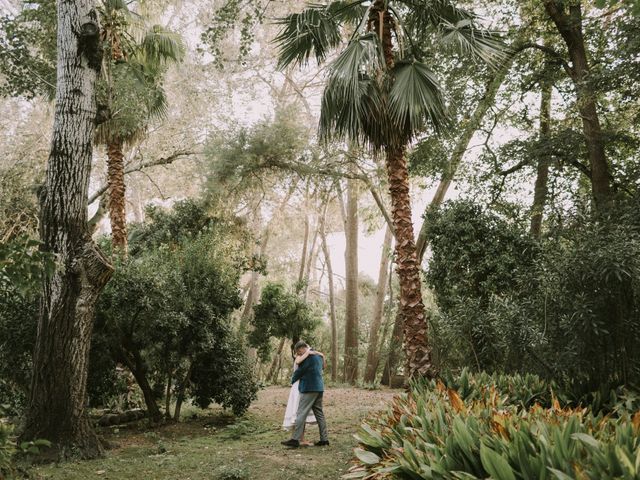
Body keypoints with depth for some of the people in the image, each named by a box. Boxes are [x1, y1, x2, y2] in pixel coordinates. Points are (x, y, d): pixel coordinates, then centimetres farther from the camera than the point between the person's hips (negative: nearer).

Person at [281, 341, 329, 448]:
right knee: (319, 413, 11)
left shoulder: (307, 357, -12)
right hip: (319, 388, 9)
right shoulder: (319, 356, 15)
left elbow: (299, 371, -6)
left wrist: (292, 380, 11)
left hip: (309, 389, -9)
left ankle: (295, 439, -7)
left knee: (301, 413, -7)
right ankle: (324, 439, 12)